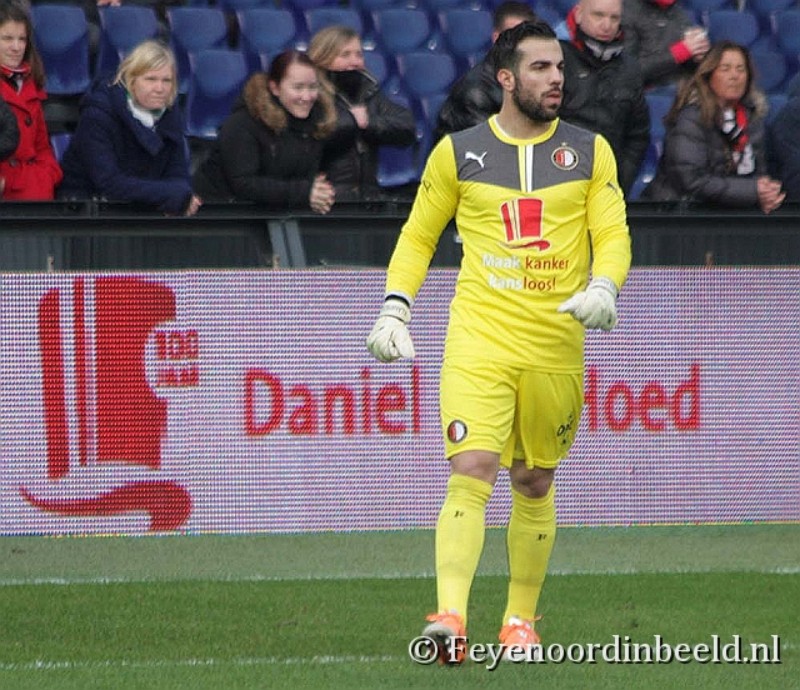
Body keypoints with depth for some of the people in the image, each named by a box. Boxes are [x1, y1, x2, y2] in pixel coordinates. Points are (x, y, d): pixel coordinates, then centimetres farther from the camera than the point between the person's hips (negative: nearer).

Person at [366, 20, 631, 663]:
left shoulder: (590, 152, 7)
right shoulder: (458, 152, 4)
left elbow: (614, 235, 5)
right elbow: (418, 236, 14)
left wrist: (603, 288, -16)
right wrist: (395, 307, 2)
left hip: (556, 346, 2)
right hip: (478, 340, -2)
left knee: (535, 484, 10)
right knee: (470, 474, -16)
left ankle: (521, 618, 25)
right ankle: (451, 620, -26)